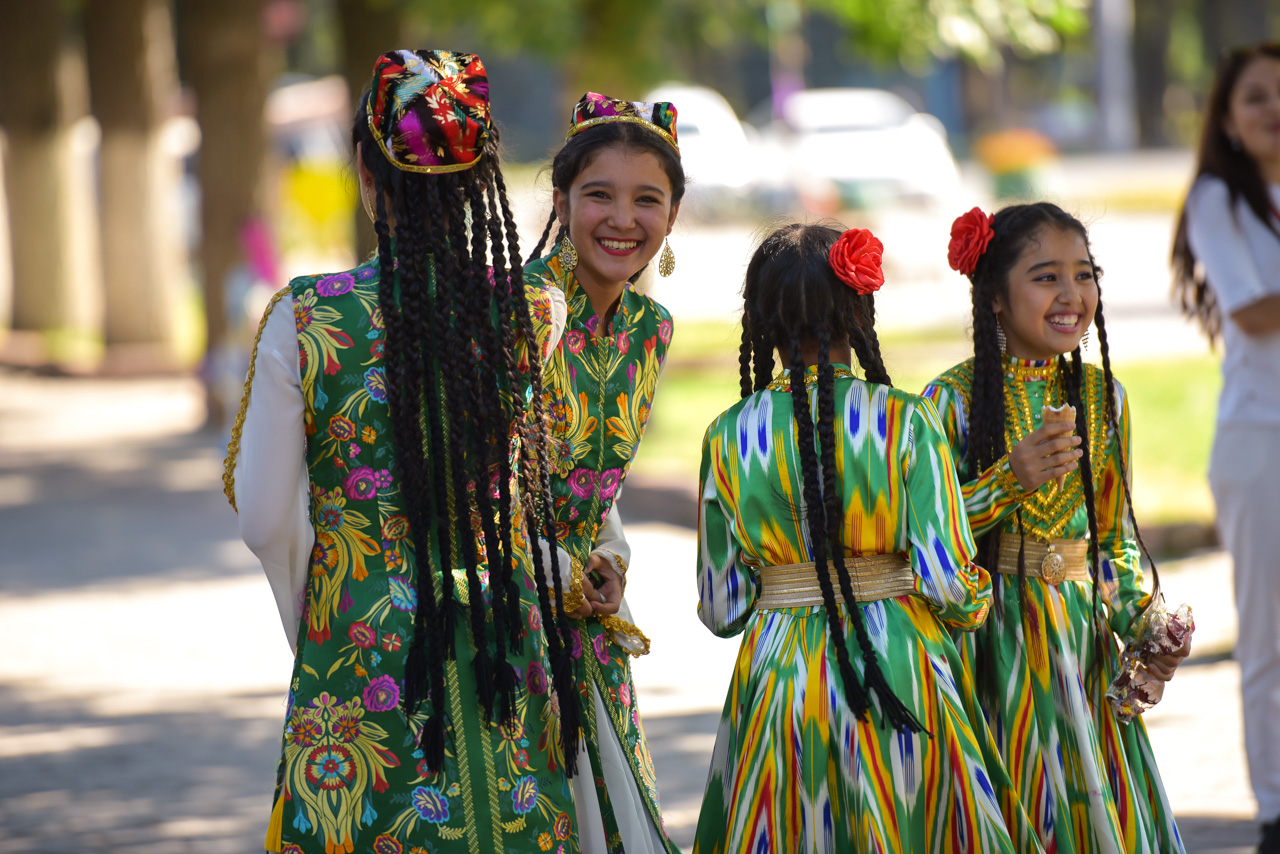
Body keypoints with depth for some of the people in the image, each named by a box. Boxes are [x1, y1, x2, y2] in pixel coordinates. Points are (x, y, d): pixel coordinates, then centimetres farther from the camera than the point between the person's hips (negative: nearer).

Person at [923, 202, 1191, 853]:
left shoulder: (1101, 396, 4)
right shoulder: (952, 401, -9)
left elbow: (1115, 534, 12)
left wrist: (1147, 625, -3)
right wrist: (1011, 480, -22)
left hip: (1083, 641, 4)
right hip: (991, 646, -4)